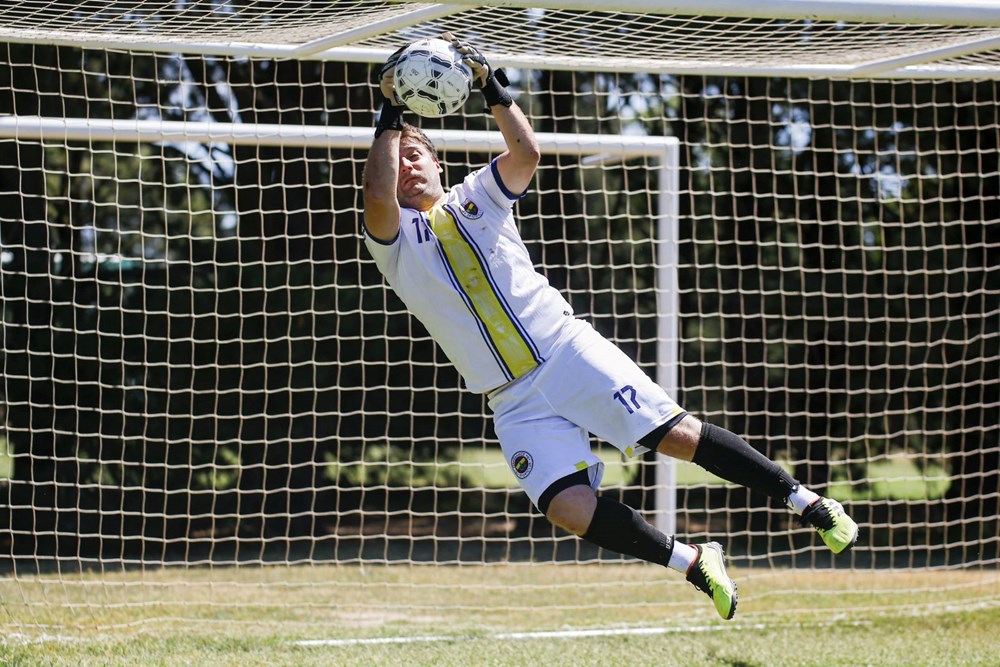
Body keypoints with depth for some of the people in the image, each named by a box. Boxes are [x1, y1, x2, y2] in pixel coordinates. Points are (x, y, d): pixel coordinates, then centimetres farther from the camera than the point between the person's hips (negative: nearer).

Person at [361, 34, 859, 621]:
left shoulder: (477, 196, 12)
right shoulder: (394, 240, 7)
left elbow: (527, 153, -8)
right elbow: (378, 197, -16)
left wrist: (492, 86, -15)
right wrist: (390, 118, -11)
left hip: (569, 348, 0)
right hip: (517, 402, 0)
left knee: (677, 434, -12)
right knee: (568, 507, -19)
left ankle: (808, 502, 0)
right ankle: (694, 563, -2)